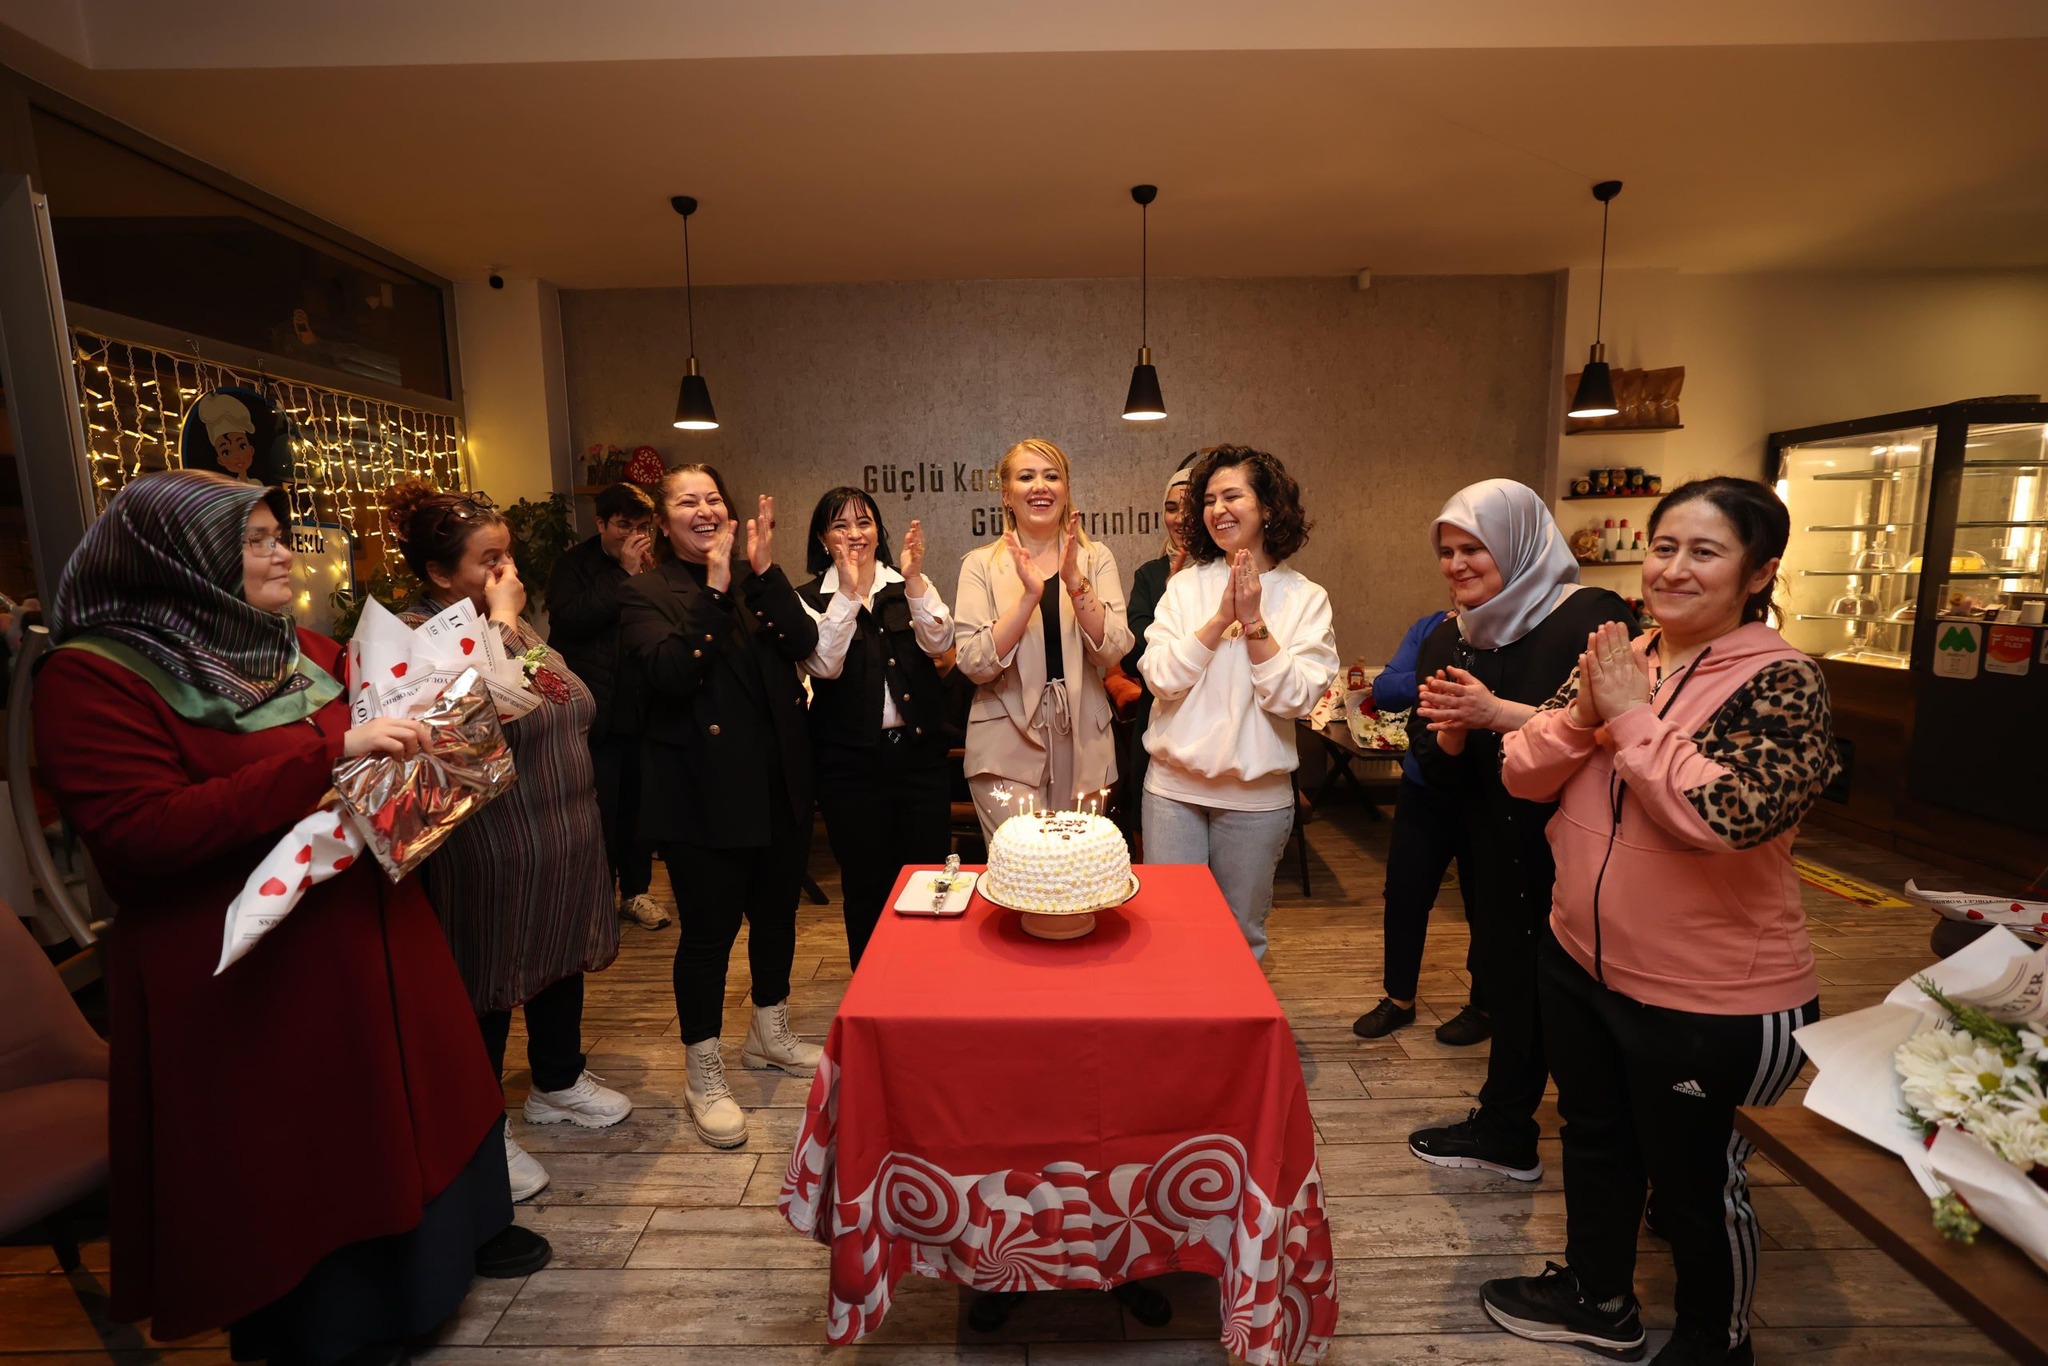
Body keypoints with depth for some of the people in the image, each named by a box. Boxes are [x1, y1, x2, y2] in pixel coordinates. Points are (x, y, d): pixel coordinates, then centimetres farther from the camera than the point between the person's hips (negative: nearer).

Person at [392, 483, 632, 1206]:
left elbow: (567, 707, 18)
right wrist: (502, 621, -24)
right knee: (490, 986, 7)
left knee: (562, 958, 21)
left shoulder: (510, 623, 9)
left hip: (563, 840, 9)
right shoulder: (415, 635, -17)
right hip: (490, 856, -8)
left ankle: (558, 1080, 42)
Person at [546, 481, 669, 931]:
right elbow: (570, 619, -18)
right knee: (598, 810, 2)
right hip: (596, 711, -3)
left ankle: (636, 890, 25)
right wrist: (624, 573, -14)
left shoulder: (653, 566, 8)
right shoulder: (574, 565, -1)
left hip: (642, 709, 3)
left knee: (638, 805, 11)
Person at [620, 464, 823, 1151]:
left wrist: (764, 570, -17)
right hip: (702, 791, -5)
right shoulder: (647, 594, -5)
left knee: (776, 911, 17)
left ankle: (770, 1034, 39)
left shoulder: (757, 581, 9)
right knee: (708, 929, 2)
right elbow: (671, 673, -21)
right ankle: (704, 1076, 21)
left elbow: (803, 644, -7)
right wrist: (715, 588, -24)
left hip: (778, 781, 5)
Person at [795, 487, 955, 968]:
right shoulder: (810, 598, 1)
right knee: (865, 884, 9)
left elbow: (939, 643, -8)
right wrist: (849, 593, -20)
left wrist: (915, 580, -20)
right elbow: (824, 665, -14)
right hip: (850, 761, -1)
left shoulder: (908, 586, 6)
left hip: (920, 751, 2)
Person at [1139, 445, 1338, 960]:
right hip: (1174, 787, 1)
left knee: (1242, 935, 16)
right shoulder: (1186, 585, -1)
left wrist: (1254, 621, -17)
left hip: (1257, 796, 0)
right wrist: (1221, 618, -18)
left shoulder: (1305, 599, -3)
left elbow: (1296, 698, -13)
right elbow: (1160, 677, -12)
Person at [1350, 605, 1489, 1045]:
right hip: (1423, 791, 4)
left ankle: (1484, 1006, 35)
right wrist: (1427, 682, -25)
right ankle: (1398, 999, 32)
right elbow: (1383, 690, -6)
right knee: (1404, 895, 12)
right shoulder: (1431, 627, 2)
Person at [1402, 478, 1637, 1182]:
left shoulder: (1593, 617, -12)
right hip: (1497, 854, 5)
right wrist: (1451, 729, -16)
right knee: (1509, 987, 15)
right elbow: (1435, 769, 5)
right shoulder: (1447, 643, 6)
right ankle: (1503, 1129, 34)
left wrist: (1499, 714, -27)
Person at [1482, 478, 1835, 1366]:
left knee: (1694, 1180, 16)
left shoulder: (1780, 683, -16)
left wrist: (1630, 713, -24)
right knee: (1594, 1139, 24)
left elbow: (1727, 815, -31)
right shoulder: (1617, 659, 1)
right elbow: (1522, 776, -4)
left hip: (1707, 998, -6)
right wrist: (1584, 712, -20)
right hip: (1578, 960, 6)